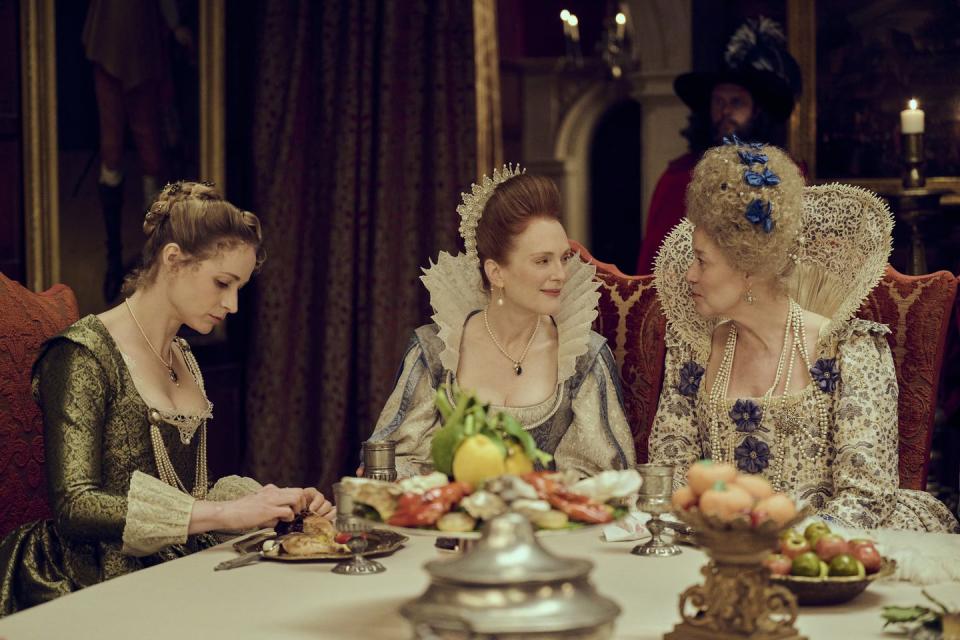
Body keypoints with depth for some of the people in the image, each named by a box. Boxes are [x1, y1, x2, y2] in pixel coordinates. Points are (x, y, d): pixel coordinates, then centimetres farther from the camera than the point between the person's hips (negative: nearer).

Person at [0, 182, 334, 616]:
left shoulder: (184, 358, 16)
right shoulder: (83, 356, -9)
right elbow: (74, 506, -19)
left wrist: (277, 500, 2)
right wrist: (225, 513, -22)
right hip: (106, 591, -7)